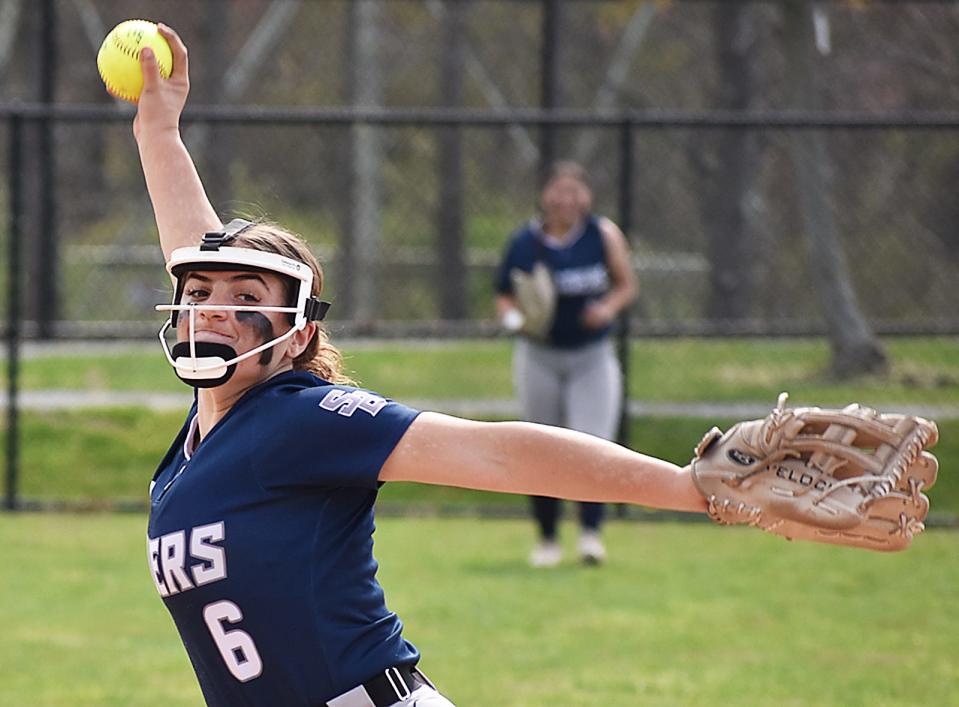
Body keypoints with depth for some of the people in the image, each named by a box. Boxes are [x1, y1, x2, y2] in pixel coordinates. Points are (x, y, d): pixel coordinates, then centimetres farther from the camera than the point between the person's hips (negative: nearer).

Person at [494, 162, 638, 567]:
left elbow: (626, 285, 6)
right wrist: (516, 316, -18)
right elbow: (504, 298, 3)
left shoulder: (604, 235, -5)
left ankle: (590, 532, -8)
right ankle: (547, 539, 19)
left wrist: (609, 307, -14)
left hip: (593, 356, 0)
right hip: (540, 356, 0)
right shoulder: (524, 243, -6)